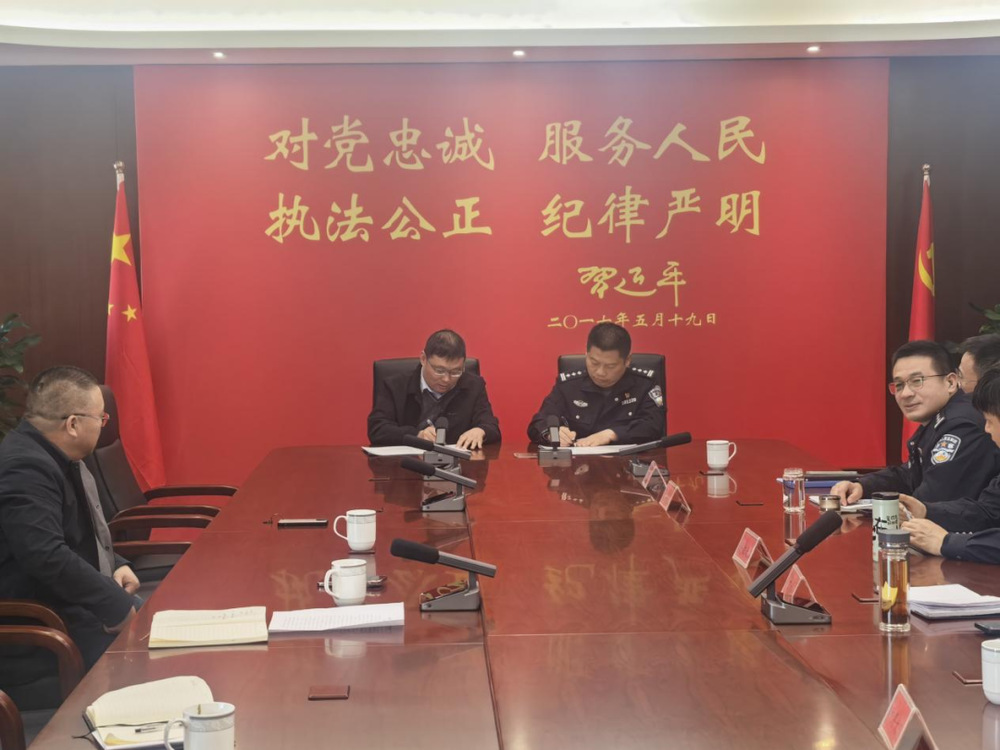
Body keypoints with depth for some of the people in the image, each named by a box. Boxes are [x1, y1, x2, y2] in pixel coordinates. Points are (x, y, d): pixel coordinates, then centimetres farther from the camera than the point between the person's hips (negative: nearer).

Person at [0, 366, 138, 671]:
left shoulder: (60, 459, 9)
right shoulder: (25, 468, -24)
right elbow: (48, 559, -31)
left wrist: (116, 565, 5)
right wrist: (116, 605, -25)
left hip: (80, 600, 11)